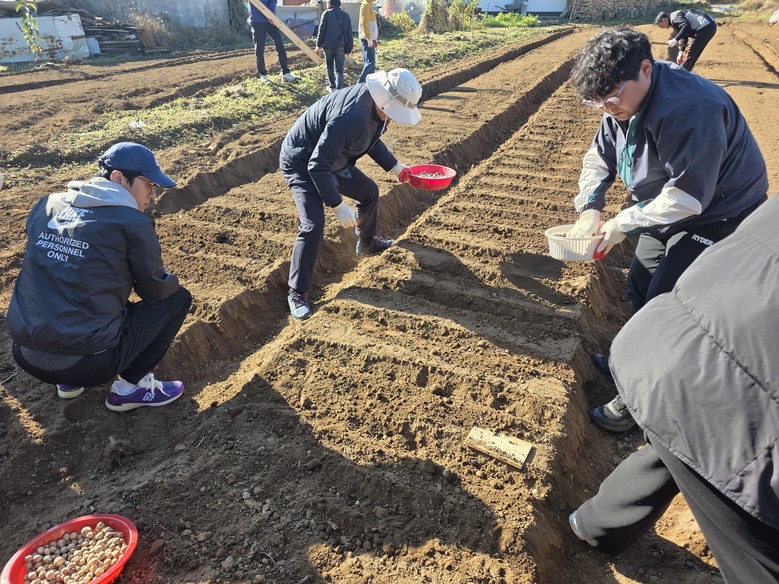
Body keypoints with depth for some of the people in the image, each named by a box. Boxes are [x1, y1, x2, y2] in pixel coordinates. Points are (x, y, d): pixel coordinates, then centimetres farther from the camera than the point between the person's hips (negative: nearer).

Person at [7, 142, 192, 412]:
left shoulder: (46, 206, 7)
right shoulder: (133, 222, -11)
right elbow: (156, 289, 1)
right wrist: (170, 282, 24)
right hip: (87, 363, -6)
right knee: (178, 297, 8)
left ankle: (69, 381, 24)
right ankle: (131, 386, 10)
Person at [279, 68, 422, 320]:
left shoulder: (376, 104, -9)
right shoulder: (350, 117, -38)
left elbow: (371, 139, 13)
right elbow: (317, 166, -35)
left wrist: (395, 166, 9)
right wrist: (338, 206, -32)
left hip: (332, 159, 9)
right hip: (302, 163, -9)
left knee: (369, 192, 18)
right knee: (313, 225, -21)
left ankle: (367, 243, 44)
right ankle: (297, 293, -7)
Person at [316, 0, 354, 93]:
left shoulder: (327, 13, -2)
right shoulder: (346, 15, 8)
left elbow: (321, 30, -3)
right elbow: (349, 33, 8)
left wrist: (319, 44, 4)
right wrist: (349, 48, 12)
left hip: (328, 45, -1)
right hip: (340, 46, 1)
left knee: (330, 67, 18)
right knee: (339, 69, -1)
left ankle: (332, 87, 26)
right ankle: (339, 90, -15)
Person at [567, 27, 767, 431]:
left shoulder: (690, 109, -34)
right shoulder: (624, 101, -7)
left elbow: (687, 196, -34)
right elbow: (599, 157, 3)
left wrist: (623, 224, -26)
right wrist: (589, 209, -12)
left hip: (718, 216, -9)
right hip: (669, 211, 9)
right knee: (639, 285, 17)